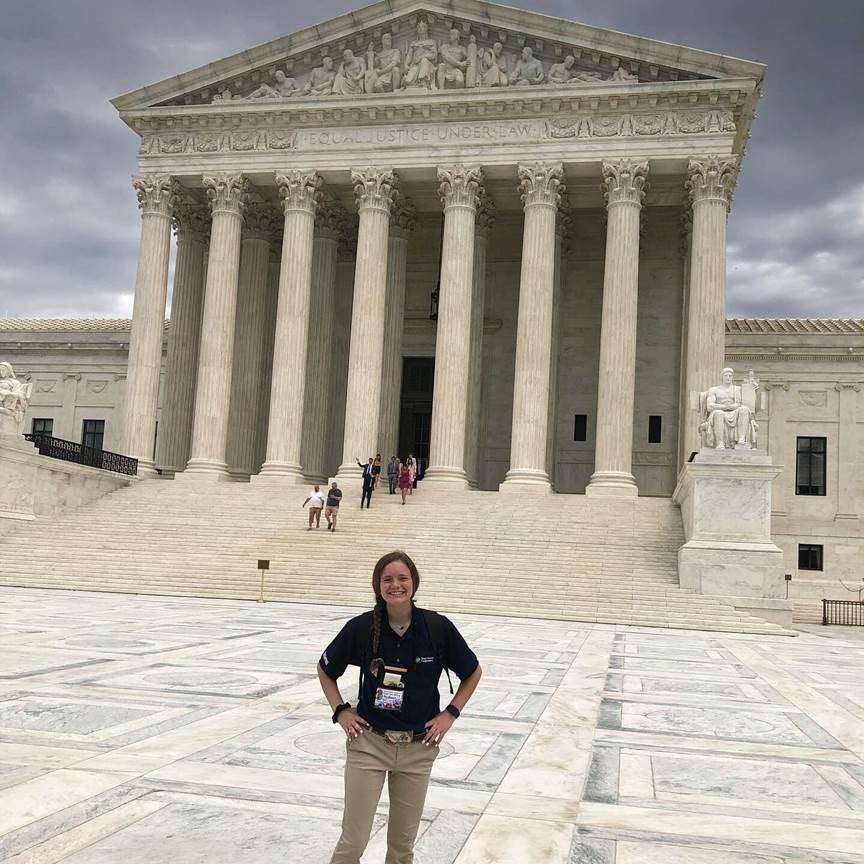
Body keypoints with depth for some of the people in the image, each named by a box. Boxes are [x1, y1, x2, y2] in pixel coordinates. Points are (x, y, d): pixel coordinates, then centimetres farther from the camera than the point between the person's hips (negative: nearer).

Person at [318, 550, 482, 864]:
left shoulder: (438, 627, -10)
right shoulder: (361, 627, -10)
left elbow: (472, 673, 7)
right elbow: (325, 670, 8)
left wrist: (450, 714, 0)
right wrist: (341, 711, -1)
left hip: (418, 748, 1)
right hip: (368, 743, -1)